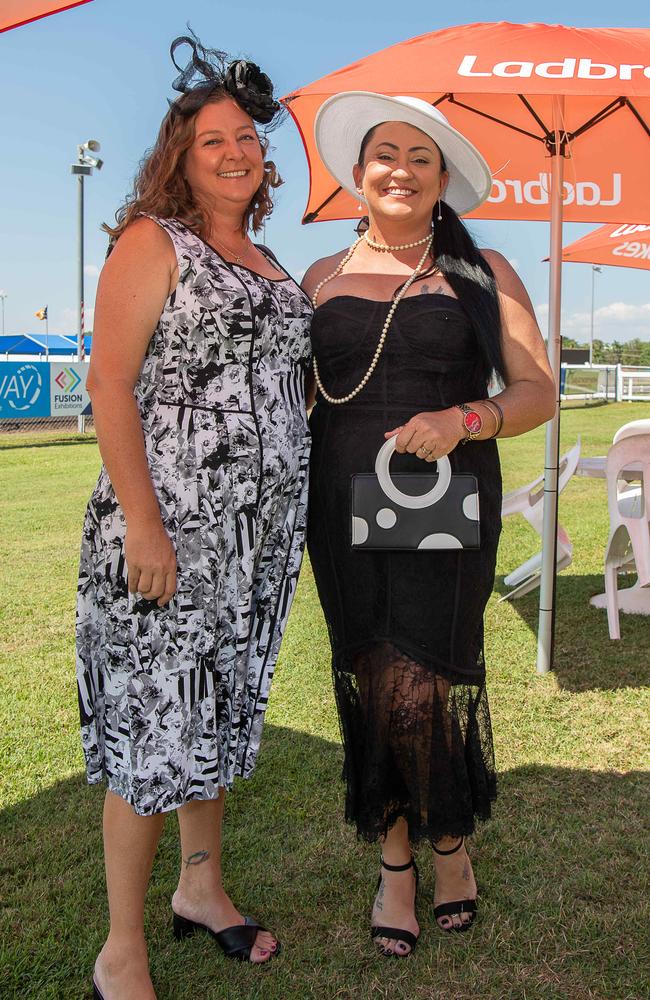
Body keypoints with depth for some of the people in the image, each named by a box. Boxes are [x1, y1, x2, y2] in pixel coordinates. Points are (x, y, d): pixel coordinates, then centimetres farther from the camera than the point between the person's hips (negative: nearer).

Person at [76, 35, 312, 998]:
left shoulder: (265, 260, 17)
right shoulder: (152, 242, -5)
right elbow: (109, 383, -13)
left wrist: (286, 510, 16)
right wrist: (142, 520, -20)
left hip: (262, 529, 7)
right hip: (171, 522, -7)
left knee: (221, 706, 17)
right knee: (152, 720, -1)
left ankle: (202, 887, 36)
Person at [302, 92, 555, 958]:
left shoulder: (481, 272, 7)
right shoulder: (322, 277, 13)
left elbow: (538, 391, 2)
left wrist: (464, 419, -17)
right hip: (346, 511, 3)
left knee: (418, 689, -8)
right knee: (370, 689, 5)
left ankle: (451, 843, 21)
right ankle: (396, 862, 25)